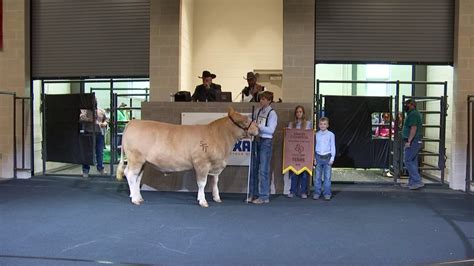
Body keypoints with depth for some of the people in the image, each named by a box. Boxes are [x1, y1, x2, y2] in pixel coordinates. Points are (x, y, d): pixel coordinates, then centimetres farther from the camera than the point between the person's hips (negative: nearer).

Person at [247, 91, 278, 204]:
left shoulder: (272, 113, -7)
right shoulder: (257, 111, 9)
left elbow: (271, 130, -14)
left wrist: (258, 126, -22)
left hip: (266, 141, -6)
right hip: (256, 140, 6)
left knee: (264, 170, -3)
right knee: (254, 168, 10)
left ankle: (264, 196, 6)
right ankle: (253, 194, 21)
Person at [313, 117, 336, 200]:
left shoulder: (331, 135, 1)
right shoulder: (316, 135, 6)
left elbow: (333, 147, 2)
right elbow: (314, 146, 10)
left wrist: (332, 158, -4)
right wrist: (314, 158, 5)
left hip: (327, 157, -2)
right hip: (318, 157, 2)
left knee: (327, 177, 1)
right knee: (317, 177, 4)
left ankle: (327, 193, 9)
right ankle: (317, 193, 12)